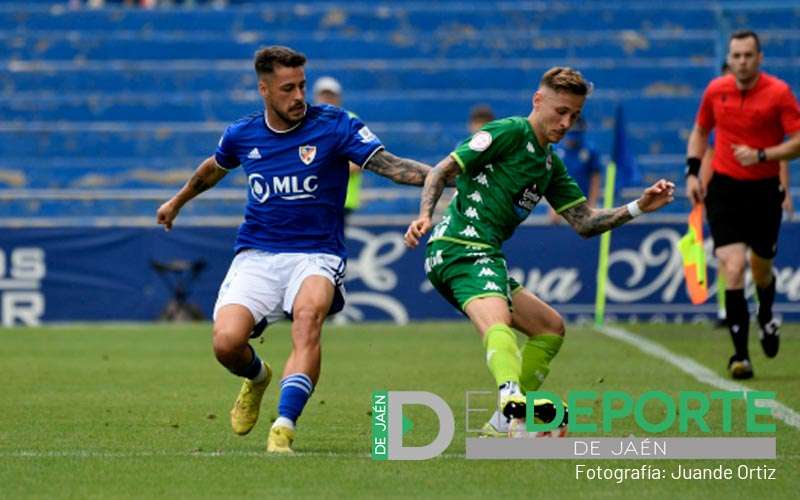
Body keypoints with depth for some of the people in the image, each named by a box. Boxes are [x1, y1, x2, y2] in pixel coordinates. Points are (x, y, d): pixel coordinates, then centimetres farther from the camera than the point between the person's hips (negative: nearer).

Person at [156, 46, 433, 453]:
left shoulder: (334, 126, -6)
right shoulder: (242, 135, 5)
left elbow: (391, 165, -15)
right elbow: (214, 168, 28)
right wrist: (178, 201, 45)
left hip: (316, 256, -2)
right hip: (256, 256, 3)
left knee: (308, 314, -37)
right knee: (226, 342, -21)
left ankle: (284, 427, -40)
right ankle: (257, 377, 18)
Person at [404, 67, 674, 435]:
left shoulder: (550, 164, 21)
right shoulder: (510, 132, -5)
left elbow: (584, 222, 19)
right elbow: (444, 170, -9)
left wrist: (638, 207, 7)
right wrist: (425, 215, -25)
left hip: (484, 256, 10)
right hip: (461, 248, -10)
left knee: (551, 328, 18)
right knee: (497, 323, -35)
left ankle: (506, 421, 15)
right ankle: (513, 402, -61)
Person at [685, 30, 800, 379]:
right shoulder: (716, 91, 1)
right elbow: (700, 131, 18)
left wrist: (761, 155, -23)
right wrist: (692, 172, 7)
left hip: (764, 191, -1)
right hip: (724, 190, 1)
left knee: (761, 272, 14)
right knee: (733, 270, -14)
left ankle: (766, 318, 49)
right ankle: (740, 354, -12)